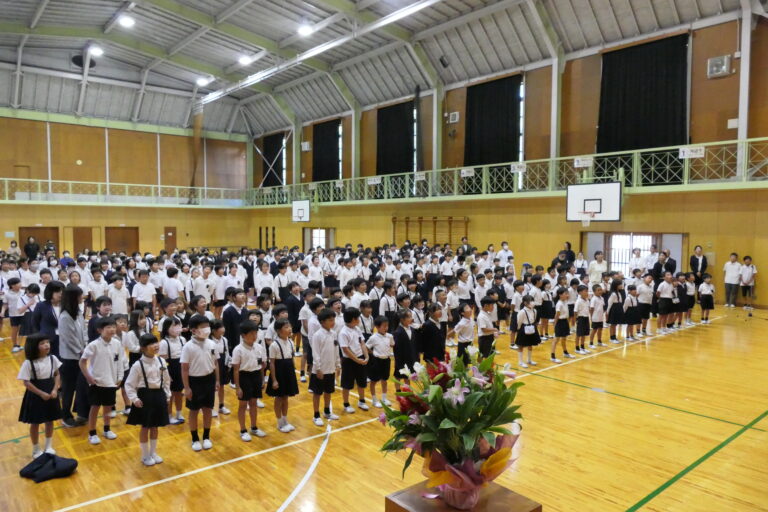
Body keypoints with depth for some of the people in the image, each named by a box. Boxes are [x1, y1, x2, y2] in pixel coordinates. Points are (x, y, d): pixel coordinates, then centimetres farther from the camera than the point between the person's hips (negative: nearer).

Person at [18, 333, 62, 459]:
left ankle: (48, 446, 34)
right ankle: (36, 450, 29)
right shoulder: (28, 363, -18)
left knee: (50, 421, 15)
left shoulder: (53, 358, -7)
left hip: (51, 394, 4)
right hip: (35, 396, -4)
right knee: (35, 423, 11)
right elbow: (26, 383, -16)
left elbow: (57, 375, 2)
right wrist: (41, 393, -18)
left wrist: (55, 390, -10)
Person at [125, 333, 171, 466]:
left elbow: (166, 380, 10)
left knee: (155, 426, 16)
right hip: (145, 396, -4)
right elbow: (129, 384, -9)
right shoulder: (138, 365, -14)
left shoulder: (161, 361, -1)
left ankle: (153, 452, 31)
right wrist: (134, 399, -16)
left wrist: (167, 395, 8)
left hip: (159, 395, 4)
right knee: (145, 427, 8)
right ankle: (145, 455, 24)